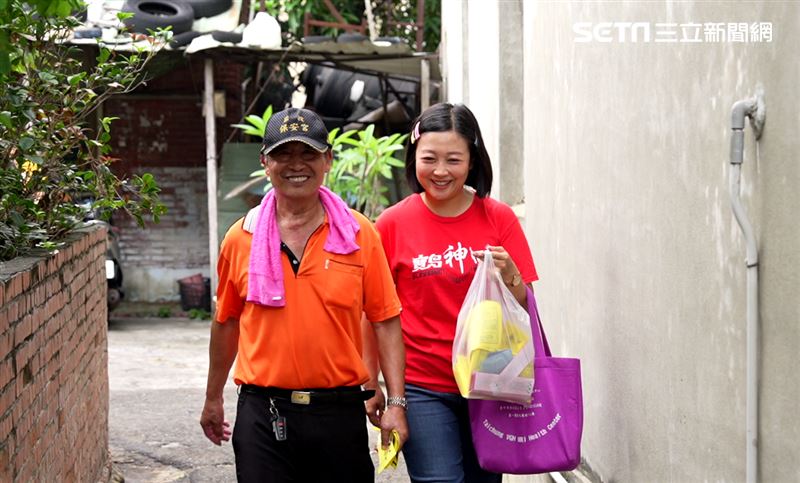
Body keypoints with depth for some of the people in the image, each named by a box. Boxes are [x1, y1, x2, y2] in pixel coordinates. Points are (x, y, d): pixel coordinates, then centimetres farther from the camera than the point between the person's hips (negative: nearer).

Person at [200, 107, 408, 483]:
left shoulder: (359, 233, 0)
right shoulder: (240, 238, 4)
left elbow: (385, 321, 1)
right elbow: (226, 322, 15)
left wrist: (395, 403, -5)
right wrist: (213, 398, 21)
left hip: (340, 410, 0)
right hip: (263, 412, 0)